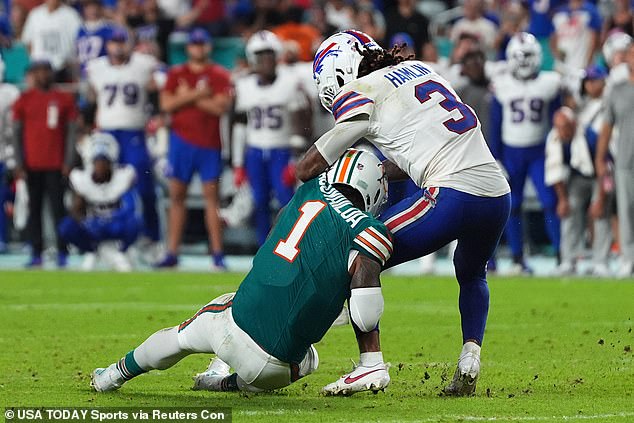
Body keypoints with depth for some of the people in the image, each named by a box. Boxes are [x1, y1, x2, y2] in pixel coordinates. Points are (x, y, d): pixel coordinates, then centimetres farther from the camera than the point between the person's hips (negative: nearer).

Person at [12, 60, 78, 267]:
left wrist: (68, 162, -2)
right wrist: (19, 163, -1)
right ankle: (36, 254, 5)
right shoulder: (24, 100, 6)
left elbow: (71, 131, 5)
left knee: (58, 207, -3)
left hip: (56, 164, -1)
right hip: (32, 165, 1)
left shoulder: (64, 99, 4)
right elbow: (17, 133, 6)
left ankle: (62, 252, -1)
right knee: (34, 209, 3)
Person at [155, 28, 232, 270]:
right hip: (181, 140, 2)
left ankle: (217, 254, -3)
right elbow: (166, 104, -3)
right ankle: (172, 253, 6)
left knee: (211, 196, -3)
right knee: (176, 196, 3)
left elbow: (220, 106, -12)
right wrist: (197, 95, -12)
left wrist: (186, 97, -8)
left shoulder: (220, 76, 2)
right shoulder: (176, 74, 9)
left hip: (209, 143, -2)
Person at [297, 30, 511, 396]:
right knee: (472, 275, 34)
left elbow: (311, 166, 7)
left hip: (452, 195, -7)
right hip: (499, 196, 7)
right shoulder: (420, 69, 22)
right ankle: (470, 356, 15)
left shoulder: (362, 94, 1)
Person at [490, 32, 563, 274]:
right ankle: (518, 260, 11)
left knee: (550, 203, -9)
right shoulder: (501, 87, -1)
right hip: (511, 152, 1)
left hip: (539, 152, -1)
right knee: (513, 206, 3)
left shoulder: (549, 85, -1)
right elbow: (495, 127, 4)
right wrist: (495, 160, 1)